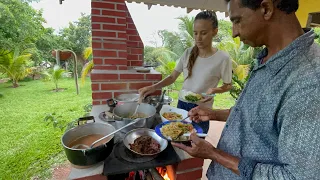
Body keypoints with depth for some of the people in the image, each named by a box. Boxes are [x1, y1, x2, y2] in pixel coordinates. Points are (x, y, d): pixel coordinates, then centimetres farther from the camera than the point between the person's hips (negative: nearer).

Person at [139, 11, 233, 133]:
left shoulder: (222, 58, -15)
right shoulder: (188, 53, -5)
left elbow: (228, 85, -2)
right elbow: (172, 77, -1)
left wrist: (215, 90, -23)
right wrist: (154, 87, -17)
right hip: (182, 103, 4)